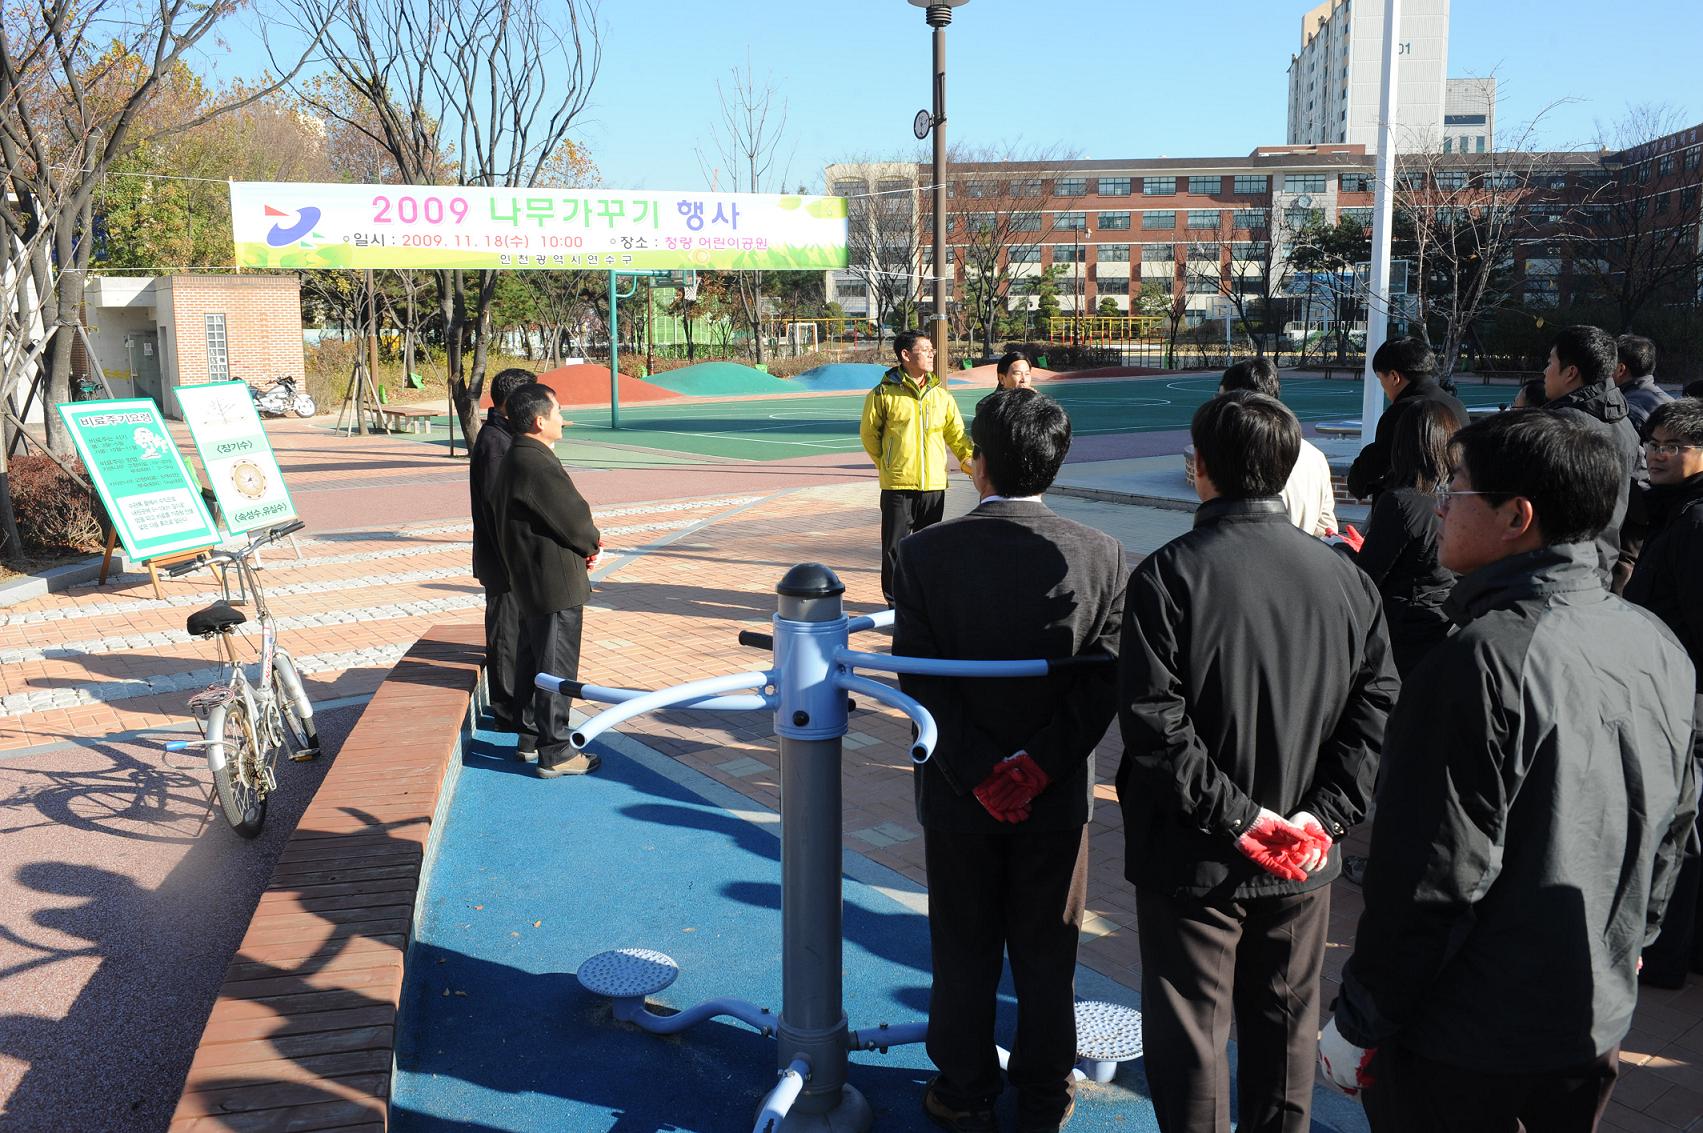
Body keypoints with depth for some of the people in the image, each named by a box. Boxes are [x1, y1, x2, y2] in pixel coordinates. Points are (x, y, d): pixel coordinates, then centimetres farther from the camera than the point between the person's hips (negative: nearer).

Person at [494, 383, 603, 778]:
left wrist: (584, 545, 2)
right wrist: (592, 543, 0)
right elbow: (573, 517, -20)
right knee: (556, 667, -2)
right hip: (555, 585, -11)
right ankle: (554, 753, 6)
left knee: (533, 660, 20)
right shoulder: (536, 465, -23)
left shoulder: (516, 459, 11)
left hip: (529, 583, 11)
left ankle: (531, 737, 32)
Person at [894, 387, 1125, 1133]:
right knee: (1046, 956, 17)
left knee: (964, 952, 16)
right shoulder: (1099, 554, -9)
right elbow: (1104, 681, -12)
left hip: (959, 793, -1)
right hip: (1058, 794, 1)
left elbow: (920, 680, -14)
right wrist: (1039, 764, -12)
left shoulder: (925, 554, -13)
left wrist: (979, 773, -12)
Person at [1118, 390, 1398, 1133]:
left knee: (1190, 1036, 10)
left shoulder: (1169, 574, -15)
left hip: (1193, 856, -4)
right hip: (1301, 860, 4)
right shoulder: (1343, 576, -2)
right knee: (1285, 1023, 21)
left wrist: (1236, 816, -15)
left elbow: (1154, 723, -21)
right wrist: (1325, 815, -6)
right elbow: (1376, 706, -4)